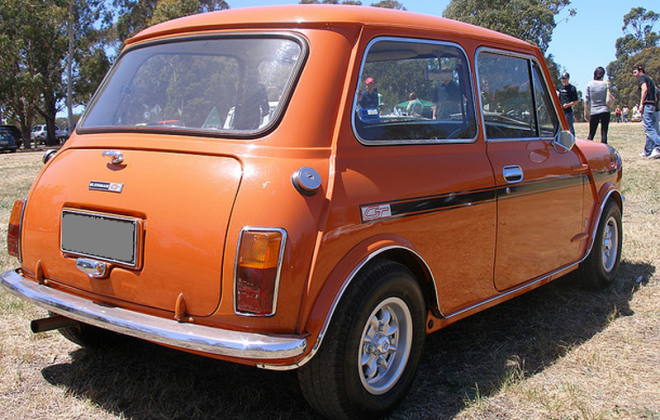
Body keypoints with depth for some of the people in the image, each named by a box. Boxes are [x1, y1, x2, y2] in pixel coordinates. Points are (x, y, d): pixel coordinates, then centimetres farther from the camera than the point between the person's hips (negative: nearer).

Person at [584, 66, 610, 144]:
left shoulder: (590, 84, 0)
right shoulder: (606, 84, -2)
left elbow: (586, 100, 3)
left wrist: (586, 112, 10)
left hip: (593, 112, 1)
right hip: (605, 111, -1)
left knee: (591, 134, 6)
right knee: (604, 133, 0)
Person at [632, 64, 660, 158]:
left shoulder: (642, 78, 2)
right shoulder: (649, 79, 27)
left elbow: (645, 89, -15)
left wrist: (641, 104, -18)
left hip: (647, 105, -10)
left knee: (648, 128, -17)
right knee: (650, 128, 9)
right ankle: (647, 151, 11)